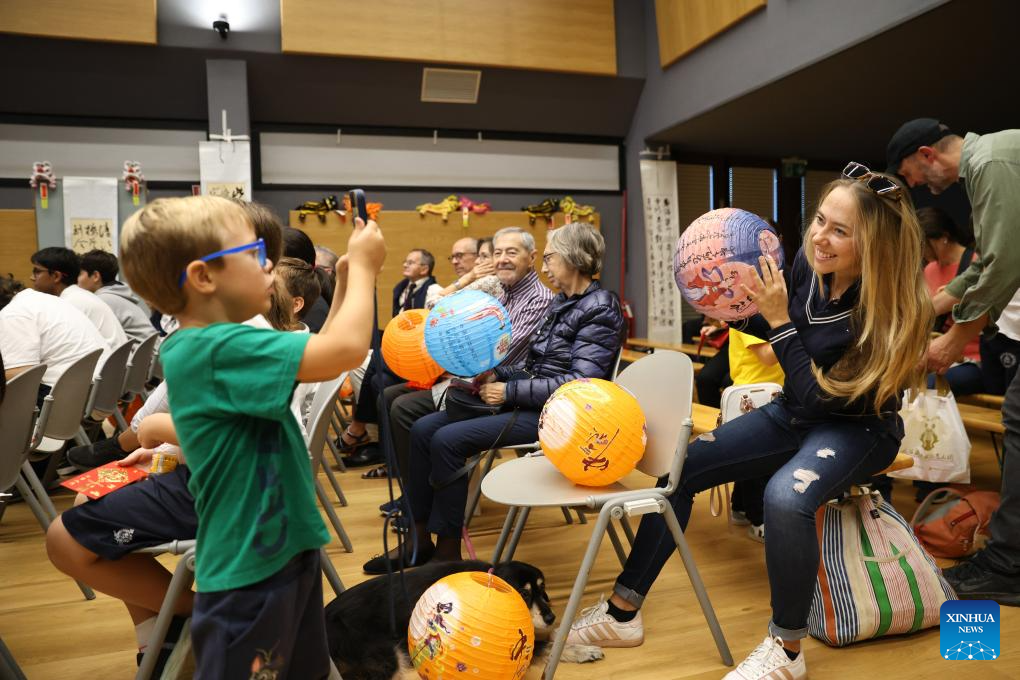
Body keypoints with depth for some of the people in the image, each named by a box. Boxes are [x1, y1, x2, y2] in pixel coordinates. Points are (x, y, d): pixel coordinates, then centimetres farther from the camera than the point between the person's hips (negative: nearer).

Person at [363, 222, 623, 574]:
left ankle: (448, 551, -7)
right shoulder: (561, 303, 16)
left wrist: (510, 391, -18)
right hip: (528, 402, 9)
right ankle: (420, 540, 4)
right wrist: (497, 374, 0)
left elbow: (580, 383, -20)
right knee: (423, 429, -4)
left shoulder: (600, 308, -10)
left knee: (448, 439, -22)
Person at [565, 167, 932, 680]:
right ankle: (622, 613, 5)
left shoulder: (892, 309, -27)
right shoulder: (808, 263, -12)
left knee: (785, 497, -37)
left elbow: (819, 397, -25)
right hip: (793, 413, 6)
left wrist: (780, 319, -29)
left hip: (857, 429, -6)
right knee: (682, 467, -6)